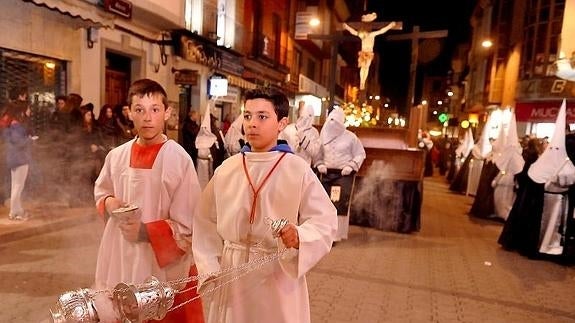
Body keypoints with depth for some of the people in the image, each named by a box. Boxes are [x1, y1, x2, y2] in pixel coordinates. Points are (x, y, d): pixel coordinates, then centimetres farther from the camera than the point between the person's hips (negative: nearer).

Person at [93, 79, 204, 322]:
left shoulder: (179, 159, -14)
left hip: (163, 265, -4)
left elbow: (188, 226, -12)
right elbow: (100, 191, 19)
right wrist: (108, 202, -2)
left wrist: (147, 232, -20)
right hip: (120, 259, 5)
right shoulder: (117, 155, 0)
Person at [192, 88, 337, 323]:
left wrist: (299, 238, -30)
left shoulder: (298, 170, -11)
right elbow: (206, 222, 5)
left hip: (279, 276, -3)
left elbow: (325, 221, -12)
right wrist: (209, 269, 0)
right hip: (231, 275, 3)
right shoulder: (226, 169, -1)